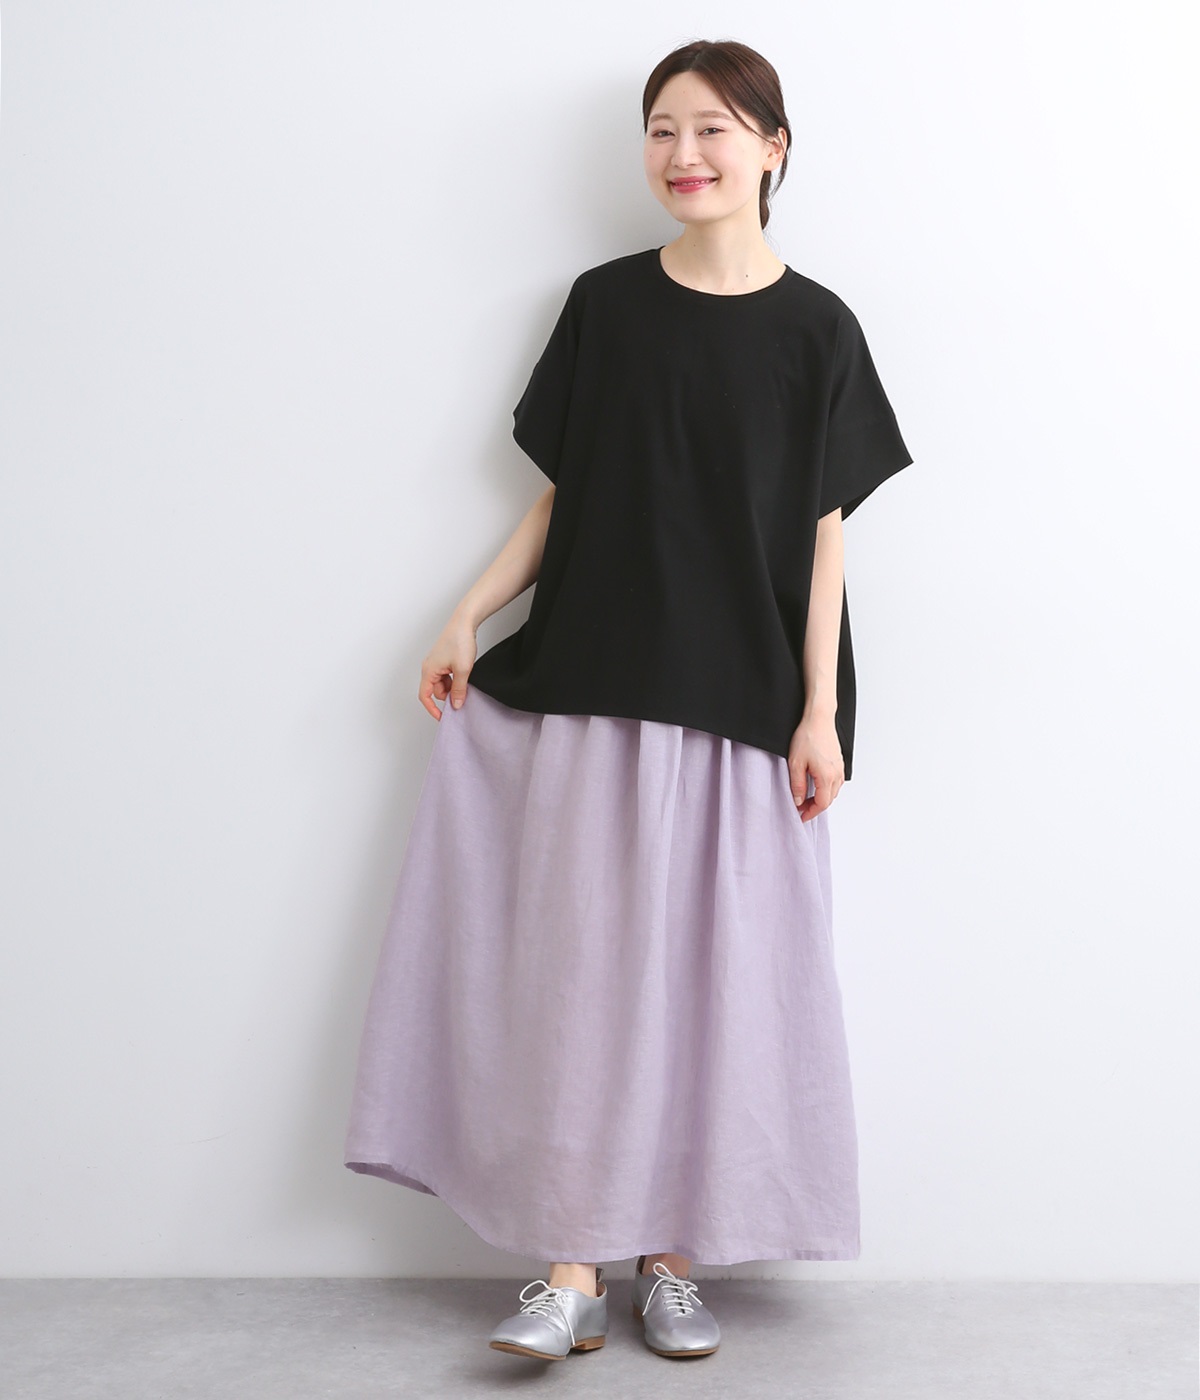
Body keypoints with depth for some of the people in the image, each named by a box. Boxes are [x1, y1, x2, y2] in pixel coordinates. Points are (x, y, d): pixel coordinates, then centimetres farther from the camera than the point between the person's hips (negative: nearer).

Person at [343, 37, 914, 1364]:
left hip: (742, 696, -1)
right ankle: (571, 1272, 4)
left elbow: (824, 534, 1)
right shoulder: (605, 302, 7)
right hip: (592, 680, 1)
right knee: (582, 960, -2)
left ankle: (673, 1258, 15)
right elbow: (562, 496, 10)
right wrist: (468, 615, 0)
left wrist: (820, 712, -4)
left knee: (710, 969, 3)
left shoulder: (814, 328, 2)